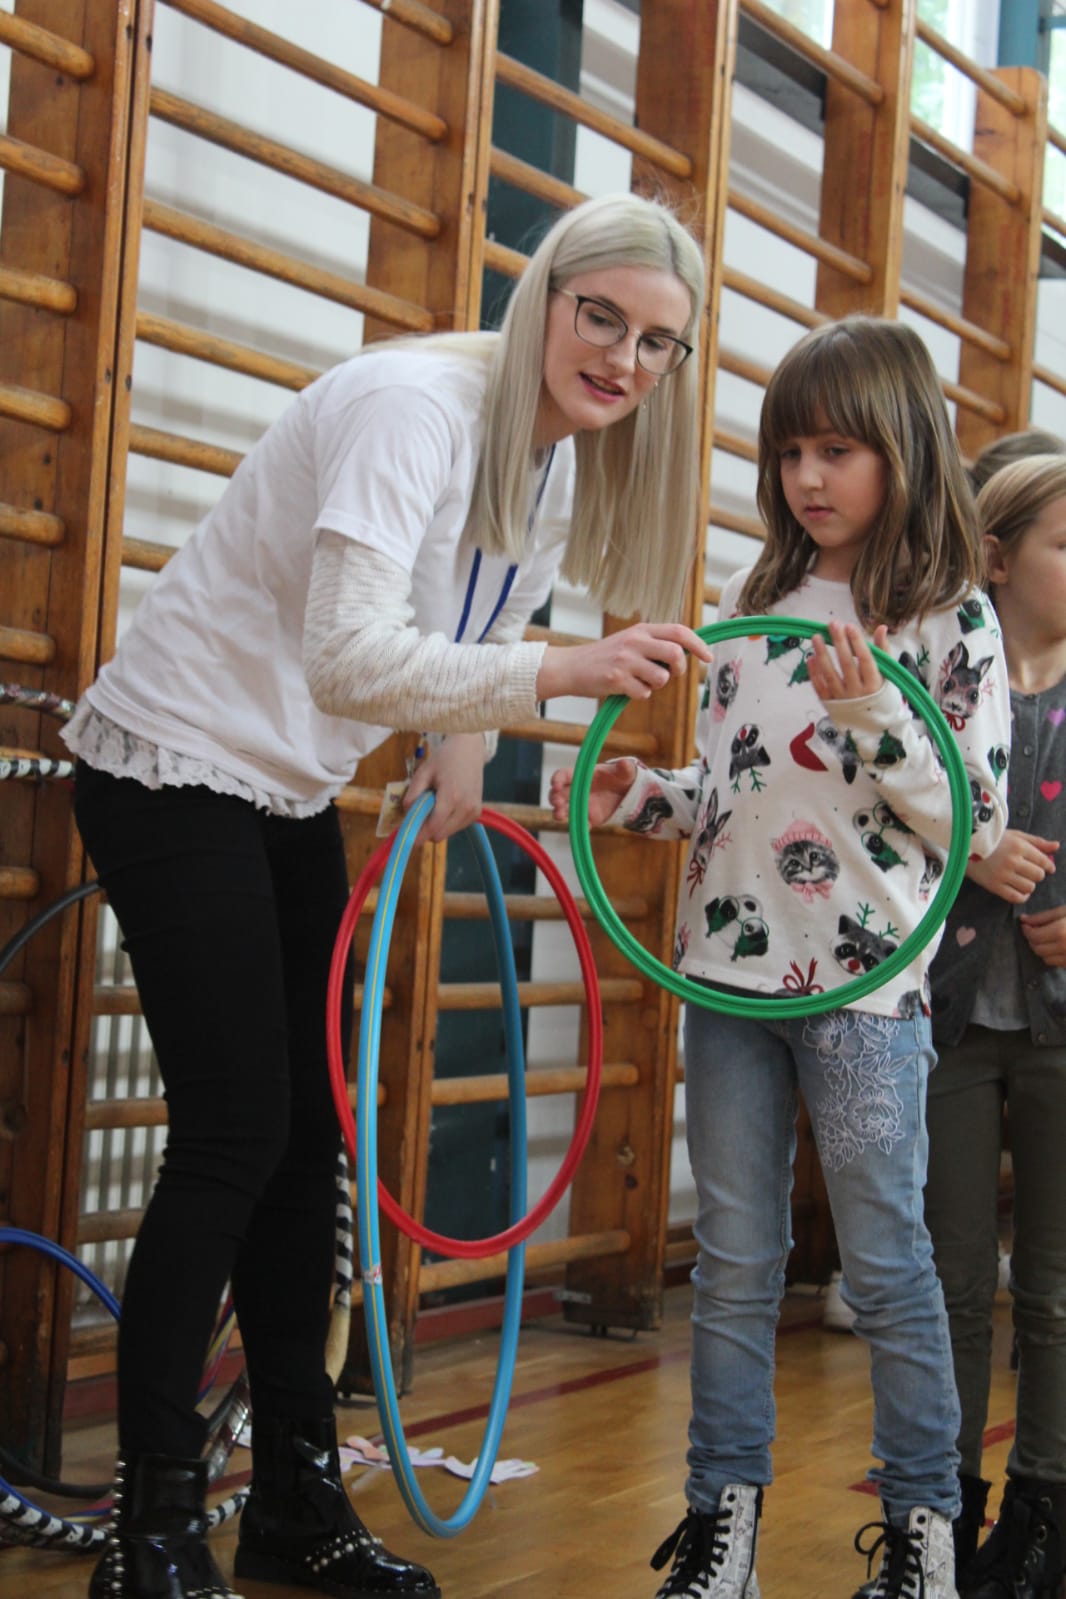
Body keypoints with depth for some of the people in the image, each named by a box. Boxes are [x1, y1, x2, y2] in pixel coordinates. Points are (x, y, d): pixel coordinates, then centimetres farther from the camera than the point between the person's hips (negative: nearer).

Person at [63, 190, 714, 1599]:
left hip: (292, 795, 9)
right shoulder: (413, 407, -25)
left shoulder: (566, 464, 4)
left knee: (309, 1135, 8)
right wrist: (558, 673, -43)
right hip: (173, 770, -9)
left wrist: (464, 745, 5)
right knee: (234, 1132, -11)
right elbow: (352, 654, -35)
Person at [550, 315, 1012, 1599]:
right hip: (728, 966, 5)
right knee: (734, 1264, 11)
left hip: (865, 986, -4)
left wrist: (870, 717, -19)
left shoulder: (954, 622, -4)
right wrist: (639, 797, -1)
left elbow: (974, 825, -7)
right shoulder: (753, 604, 11)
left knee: (886, 1265, 5)